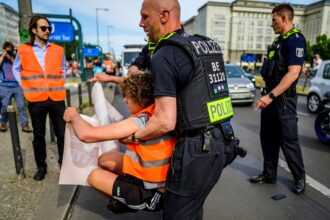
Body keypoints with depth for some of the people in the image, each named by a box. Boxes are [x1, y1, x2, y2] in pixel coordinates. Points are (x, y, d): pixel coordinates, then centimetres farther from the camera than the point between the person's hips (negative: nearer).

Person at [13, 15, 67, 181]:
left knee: (62, 133, 4)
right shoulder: (23, 50, 3)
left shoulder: (58, 50, 7)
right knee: (39, 136, 10)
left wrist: (60, 84, 8)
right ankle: (41, 166, 25)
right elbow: (16, 69, 15)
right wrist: (25, 86, 3)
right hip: (36, 100, -1)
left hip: (57, 98, 1)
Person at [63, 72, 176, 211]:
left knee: (95, 176, 5)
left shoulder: (140, 123, -29)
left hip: (152, 192, -8)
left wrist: (74, 116, -7)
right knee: (104, 160, 11)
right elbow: (138, 87, 14)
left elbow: (86, 135, -28)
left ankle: (146, 201, 13)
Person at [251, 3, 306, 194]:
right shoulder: (279, 40, 16)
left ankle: (300, 178, 22)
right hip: (271, 96, 9)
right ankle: (270, 174, 25)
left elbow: (293, 73, -24)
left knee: (288, 140, 2)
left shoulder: (296, 40, -12)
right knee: (268, 137, 12)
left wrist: (271, 95, -29)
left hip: (284, 99, -9)